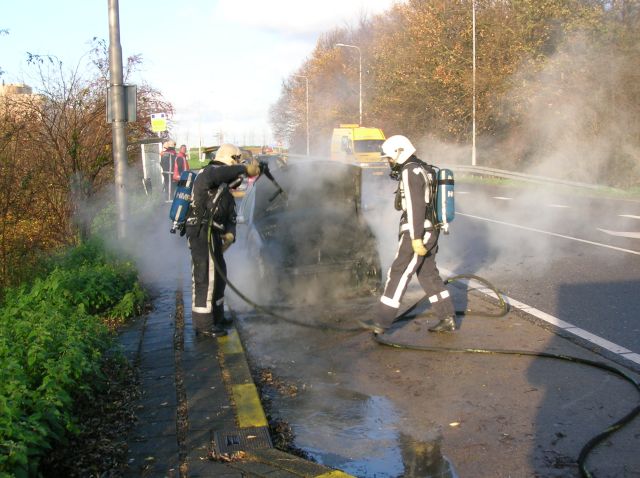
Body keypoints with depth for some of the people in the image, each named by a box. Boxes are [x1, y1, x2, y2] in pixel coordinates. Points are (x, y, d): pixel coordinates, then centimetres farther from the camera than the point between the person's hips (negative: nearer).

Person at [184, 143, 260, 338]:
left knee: (219, 275, 19)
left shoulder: (225, 190, 24)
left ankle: (216, 316, 33)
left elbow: (230, 217, 17)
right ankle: (203, 324, -2)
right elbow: (215, 175, -34)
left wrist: (229, 234, -3)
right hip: (202, 232, -10)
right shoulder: (209, 171, -6)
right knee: (205, 278, -7)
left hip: (213, 234, 10)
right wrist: (244, 169, -32)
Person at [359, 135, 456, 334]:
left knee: (398, 275, -4)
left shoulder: (410, 172, -15)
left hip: (417, 234, -10)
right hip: (429, 232, 10)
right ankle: (448, 319, 15)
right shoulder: (422, 170, 17)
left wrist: (416, 239, -24)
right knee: (428, 275, 14)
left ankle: (381, 321, 1)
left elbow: (415, 206, -22)